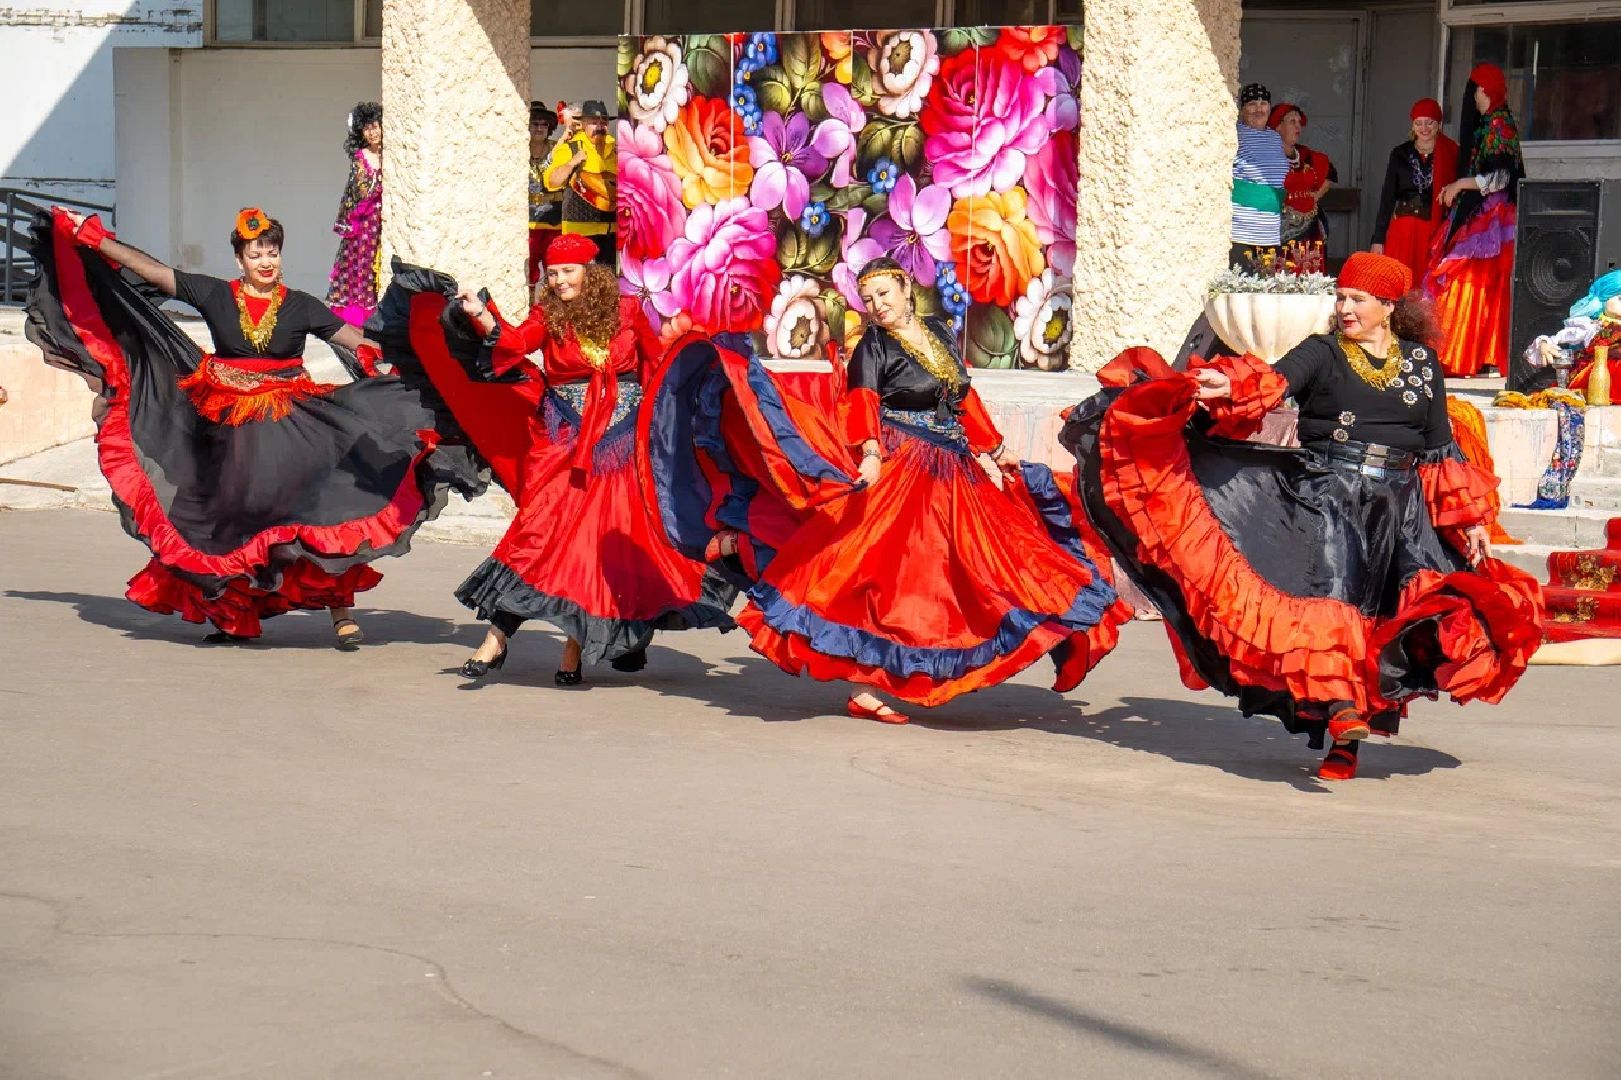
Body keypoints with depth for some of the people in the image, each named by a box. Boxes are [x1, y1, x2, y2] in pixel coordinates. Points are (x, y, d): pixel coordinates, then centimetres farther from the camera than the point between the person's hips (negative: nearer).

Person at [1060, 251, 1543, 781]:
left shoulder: (1422, 361, 13)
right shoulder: (1321, 353, 6)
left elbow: (1441, 446, 15)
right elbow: (1274, 381, -14)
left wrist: (1470, 521, 11)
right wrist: (1228, 387, -37)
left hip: (1398, 510, 3)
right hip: (1324, 496, -3)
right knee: (1330, 596, -19)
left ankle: (1349, 717, -2)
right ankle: (1344, 717, -28)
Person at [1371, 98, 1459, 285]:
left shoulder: (1451, 155, 4)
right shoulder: (1401, 154, 9)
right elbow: (1387, 197, 9)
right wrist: (1378, 239, 5)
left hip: (1436, 232, -1)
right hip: (1402, 231, 1)